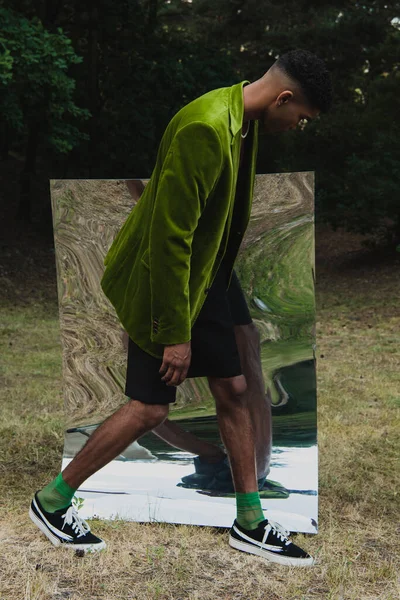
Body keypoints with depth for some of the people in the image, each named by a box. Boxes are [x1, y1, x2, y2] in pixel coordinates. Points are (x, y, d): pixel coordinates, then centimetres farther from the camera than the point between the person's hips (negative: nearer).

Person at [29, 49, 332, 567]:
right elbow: (169, 237, -27)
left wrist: (223, 283, 22)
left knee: (234, 390, 9)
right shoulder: (204, 129, -26)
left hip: (205, 281, 9)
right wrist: (175, 333, -23)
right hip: (162, 285, -9)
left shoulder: (242, 122, 5)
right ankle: (51, 501, 17)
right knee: (150, 408, -3)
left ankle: (250, 524, 22)